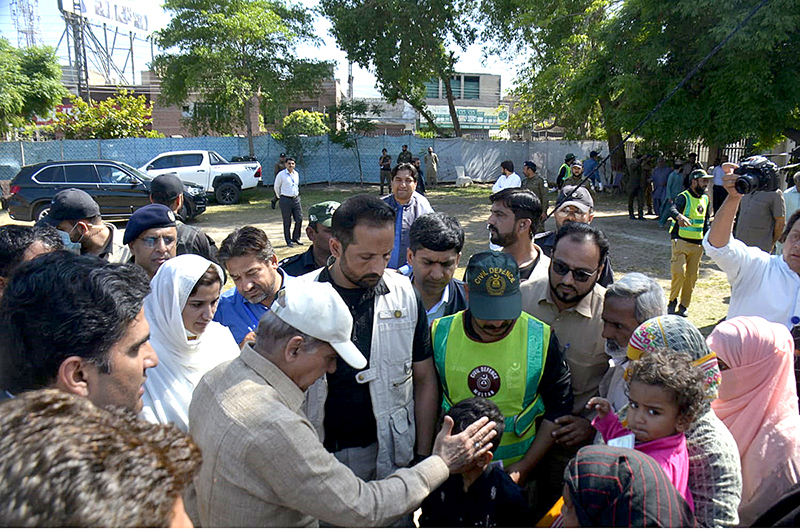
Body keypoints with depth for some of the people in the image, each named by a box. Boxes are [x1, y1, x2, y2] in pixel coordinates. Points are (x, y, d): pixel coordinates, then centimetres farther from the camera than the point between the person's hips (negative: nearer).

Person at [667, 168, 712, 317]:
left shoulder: (705, 199, 14)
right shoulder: (684, 197, -8)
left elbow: (706, 222, 21)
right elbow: (672, 209, -29)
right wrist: (679, 216, -51)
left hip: (697, 244, 6)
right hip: (681, 242, -6)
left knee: (692, 275, 6)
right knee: (679, 272, -14)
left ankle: (684, 305, 18)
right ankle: (672, 301, 7)